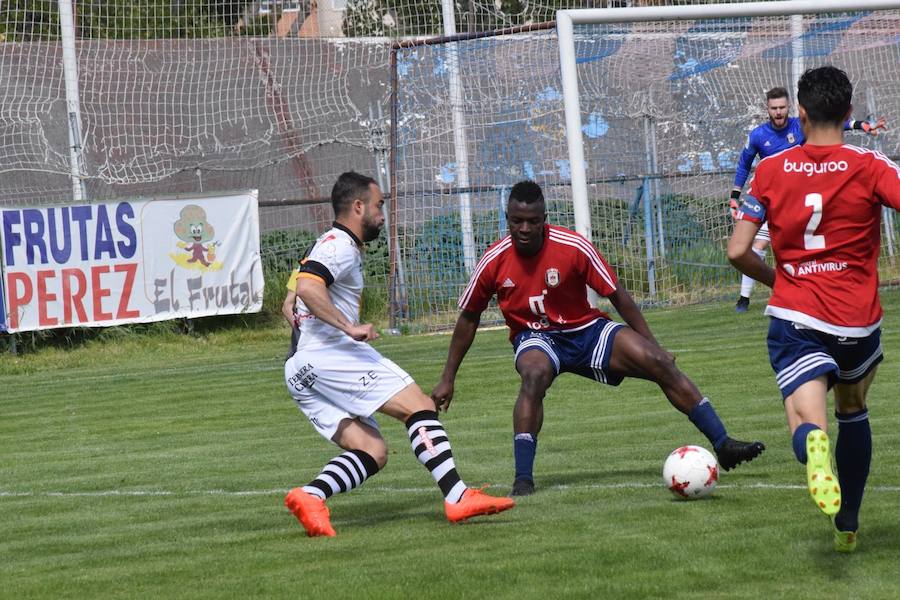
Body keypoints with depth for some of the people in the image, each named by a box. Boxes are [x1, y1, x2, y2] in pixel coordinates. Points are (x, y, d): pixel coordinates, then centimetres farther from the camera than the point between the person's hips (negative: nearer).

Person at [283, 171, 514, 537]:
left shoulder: (341, 246, 27)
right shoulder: (339, 245, -6)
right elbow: (307, 288, -23)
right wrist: (350, 328, -25)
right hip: (331, 354, -10)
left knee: (372, 452, 1)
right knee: (419, 406, -14)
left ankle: (309, 497, -19)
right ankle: (457, 497, -25)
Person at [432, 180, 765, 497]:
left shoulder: (573, 248, -17)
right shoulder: (494, 262, -13)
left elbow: (617, 296, -6)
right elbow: (469, 318, 2)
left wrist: (652, 346, -4)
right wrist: (448, 379, 4)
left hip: (585, 329, 1)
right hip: (536, 339, -1)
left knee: (659, 364, -15)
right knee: (534, 375, -37)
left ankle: (722, 445, -8)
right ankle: (523, 480, -34)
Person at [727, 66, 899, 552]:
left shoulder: (770, 171, 2)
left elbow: (737, 251, 1)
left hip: (794, 317, -1)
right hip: (859, 321, 1)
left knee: (807, 423, -11)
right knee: (853, 413, 28)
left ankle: (813, 444, -50)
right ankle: (847, 526, 31)